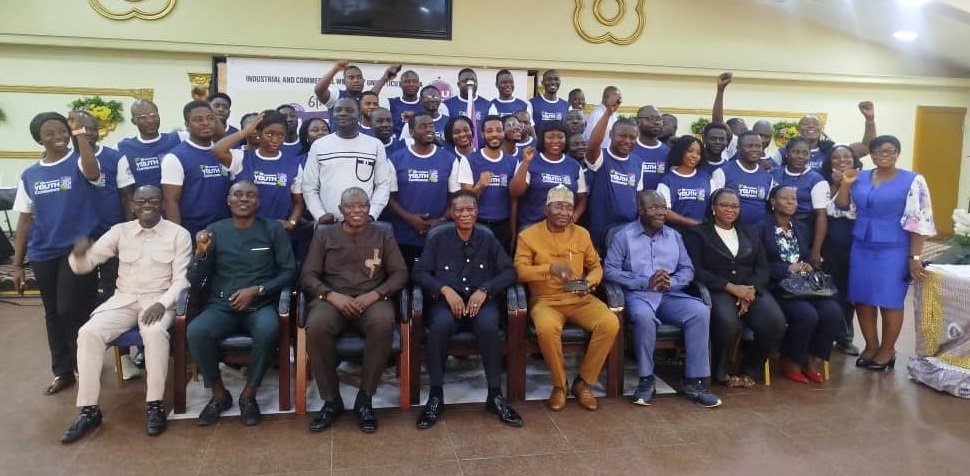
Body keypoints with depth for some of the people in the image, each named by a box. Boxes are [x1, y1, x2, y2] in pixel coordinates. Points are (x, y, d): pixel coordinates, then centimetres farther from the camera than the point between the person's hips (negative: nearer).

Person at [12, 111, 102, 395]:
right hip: (42, 255, 5)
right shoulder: (29, 175, 9)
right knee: (54, 314, 12)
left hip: (77, 249, -5)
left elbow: (93, 173, -30)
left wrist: (80, 133, -32)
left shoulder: (79, 162, -3)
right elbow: (25, 220, 10)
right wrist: (17, 264, 9)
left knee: (72, 311, -6)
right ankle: (62, 372, 25)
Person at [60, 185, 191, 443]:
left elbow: (182, 279, -4)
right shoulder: (120, 231, 8)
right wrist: (79, 254, -19)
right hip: (124, 300, 3)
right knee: (89, 332, -23)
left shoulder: (179, 234, 0)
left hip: (160, 300, -3)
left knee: (155, 332, -36)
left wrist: (162, 303, -21)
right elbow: (84, 265, 6)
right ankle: (88, 409, -14)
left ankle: (155, 404, -23)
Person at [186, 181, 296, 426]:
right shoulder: (214, 231, 8)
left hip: (260, 305, -1)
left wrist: (256, 290, -12)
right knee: (195, 332, -29)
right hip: (221, 306, 2)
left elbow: (289, 272, 0)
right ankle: (219, 393, -3)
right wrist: (201, 253, -14)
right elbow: (195, 281, 5)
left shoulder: (273, 229, 4)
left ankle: (249, 394, -10)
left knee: (268, 330, -34)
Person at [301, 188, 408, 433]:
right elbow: (308, 276, 7)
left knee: (383, 323, -36)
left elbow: (400, 274, 7)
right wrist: (332, 295, -13)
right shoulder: (323, 235, 15)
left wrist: (375, 294, -12)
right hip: (332, 299, 1)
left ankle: (365, 399, -20)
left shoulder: (383, 236, 15)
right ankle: (331, 400, -16)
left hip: (371, 299, 0)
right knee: (317, 326, -35)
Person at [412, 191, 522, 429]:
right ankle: (436, 396, -21)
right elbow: (420, 273, 4)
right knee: (441, 324, -36)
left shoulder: (488, 240, 16)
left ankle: (495, 396, -19)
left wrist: (484, 290, -11)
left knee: (488, 324, -35)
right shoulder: (438, 239, 13)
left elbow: (509, 272, 6)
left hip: (482, 301, 1)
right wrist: (445, 289, -13)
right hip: (447, 301, 0)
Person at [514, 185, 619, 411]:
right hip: (546, 300, -3)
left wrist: (589, 282, -7)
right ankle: (559, 385, -10)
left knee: (610, 323, -25)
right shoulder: (528, 235, 1)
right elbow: (520, 270, -7)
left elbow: (596, 266, 16)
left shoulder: (581, 233, 12)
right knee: (547, 328, -37)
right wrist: (550, 268, -22)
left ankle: (584, 382, -6)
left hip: (580, 299, 3)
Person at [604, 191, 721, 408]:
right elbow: (610, 270, -7)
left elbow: (688, 270, 11)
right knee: (644, 316, -37)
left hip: (670, 294, 4)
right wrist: (646, 282, -15)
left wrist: (671, 282, -12)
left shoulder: (674, 235, 17)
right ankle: (646, 379, -18)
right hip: (639, 293, -4)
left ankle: (693, 381, -14)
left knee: (700, 311, -23)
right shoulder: (624, 235, 2)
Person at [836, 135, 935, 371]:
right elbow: (840, 206, 9)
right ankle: (871, 345, 21)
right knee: (862, 299, 7)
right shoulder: (860, 177, 6)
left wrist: (915, 257, -14)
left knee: (889, 302, 2)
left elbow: (919, 221, -10)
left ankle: (887, 350, 16)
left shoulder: (913, 181, -7)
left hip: (893, 251, -4)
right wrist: (845, 184, -6)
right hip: (861, 248, 4)